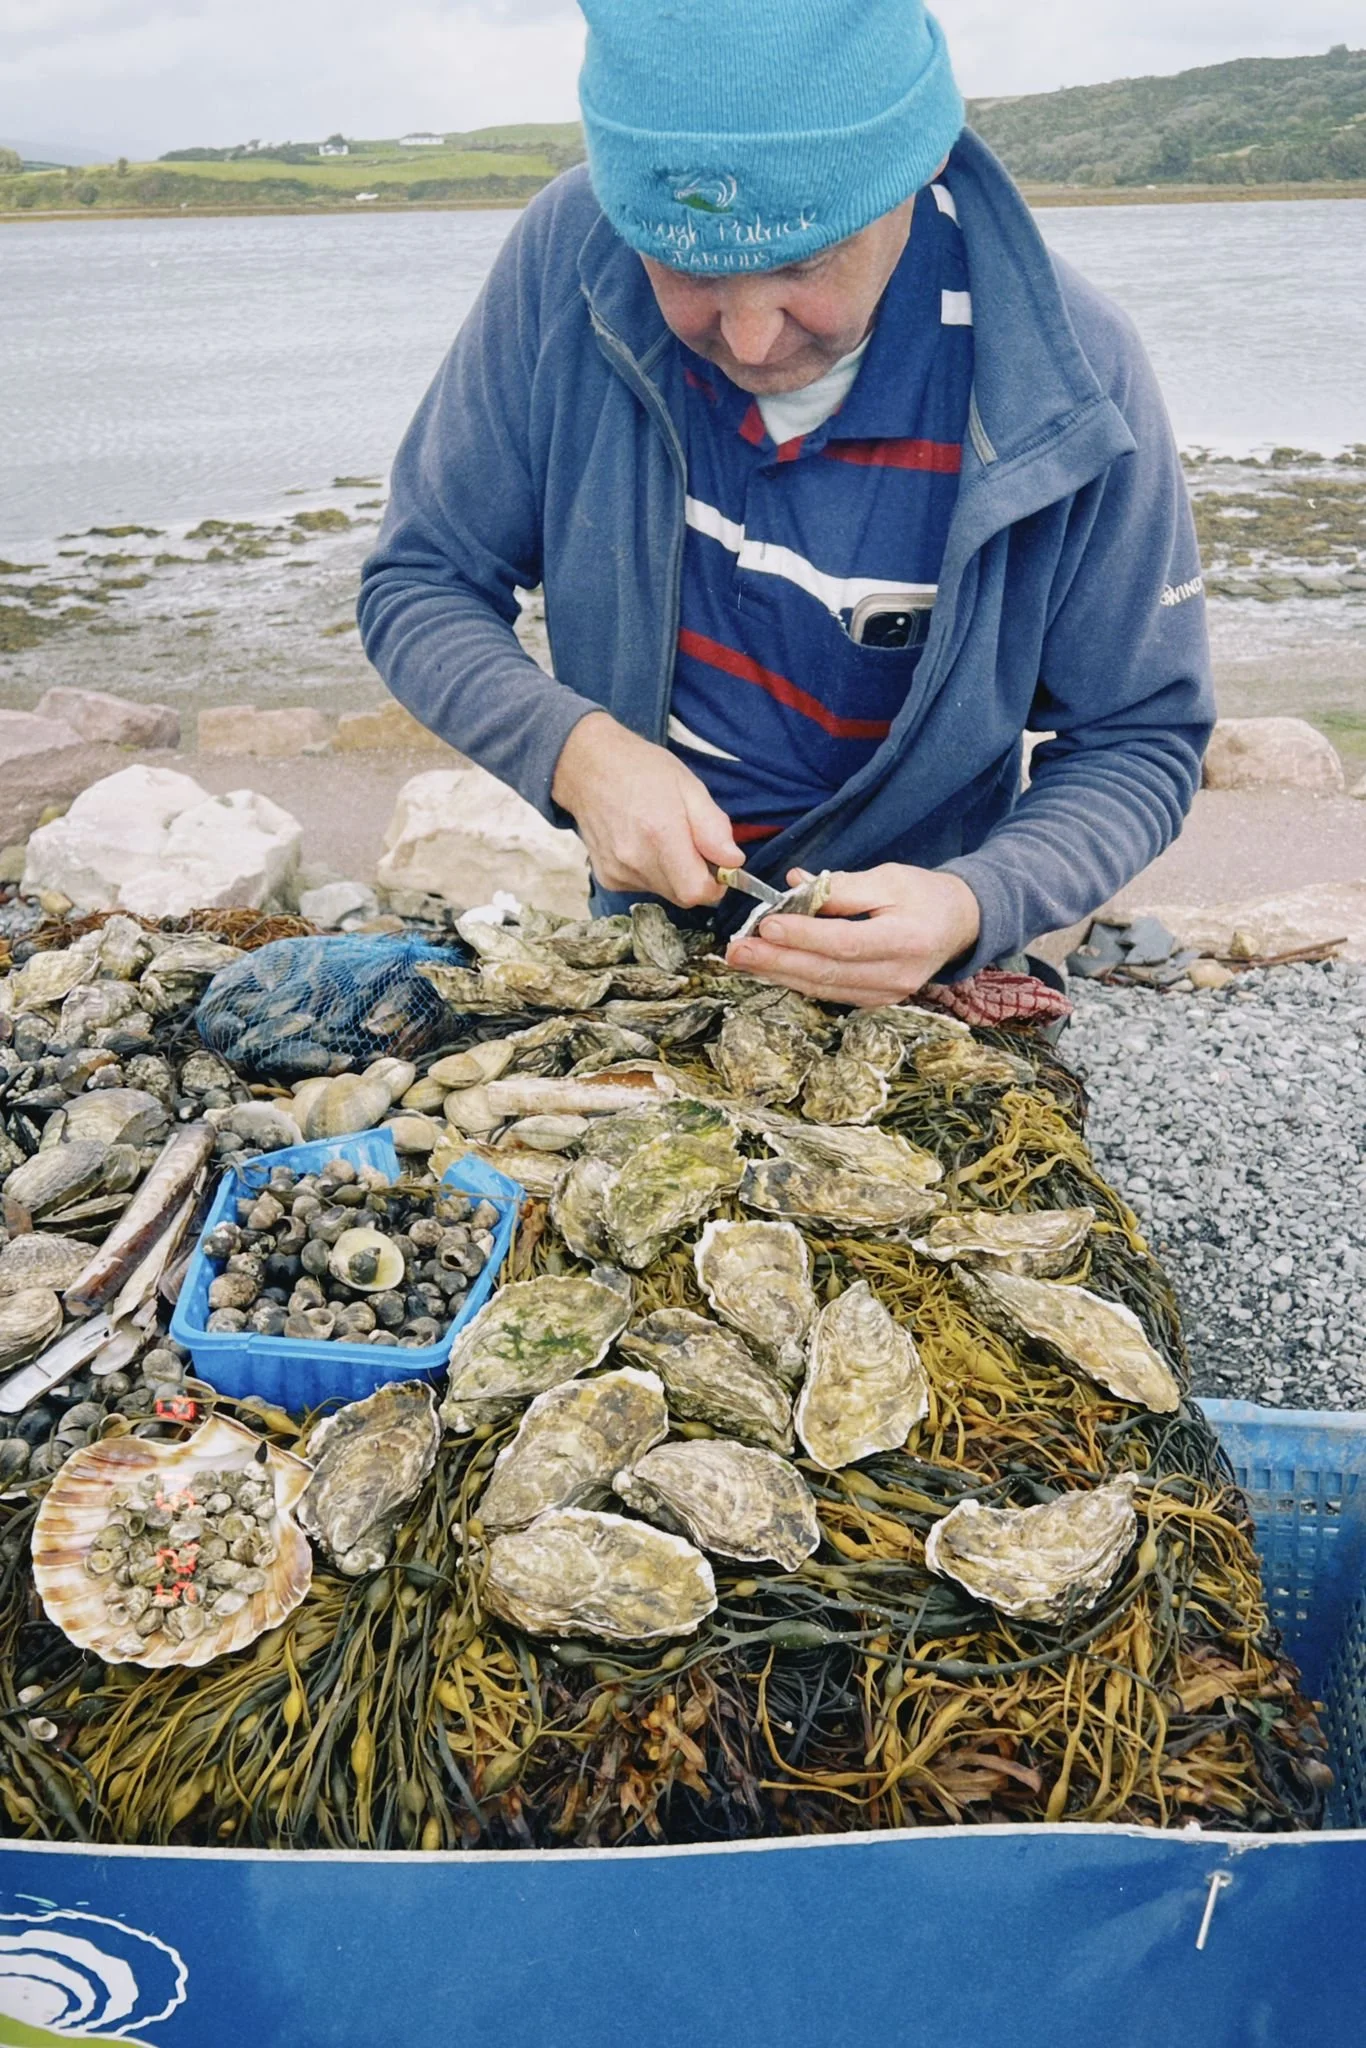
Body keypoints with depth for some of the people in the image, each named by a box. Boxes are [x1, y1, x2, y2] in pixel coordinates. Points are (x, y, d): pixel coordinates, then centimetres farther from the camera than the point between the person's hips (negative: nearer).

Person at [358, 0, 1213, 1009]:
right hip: (636, 923, 1)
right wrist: (575, 748, -24)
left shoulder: (1072, 377, -19)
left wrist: (974, 908, -29)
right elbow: (417, 584, -5)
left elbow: (1140, 740, -10)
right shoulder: (569, 252, -13)